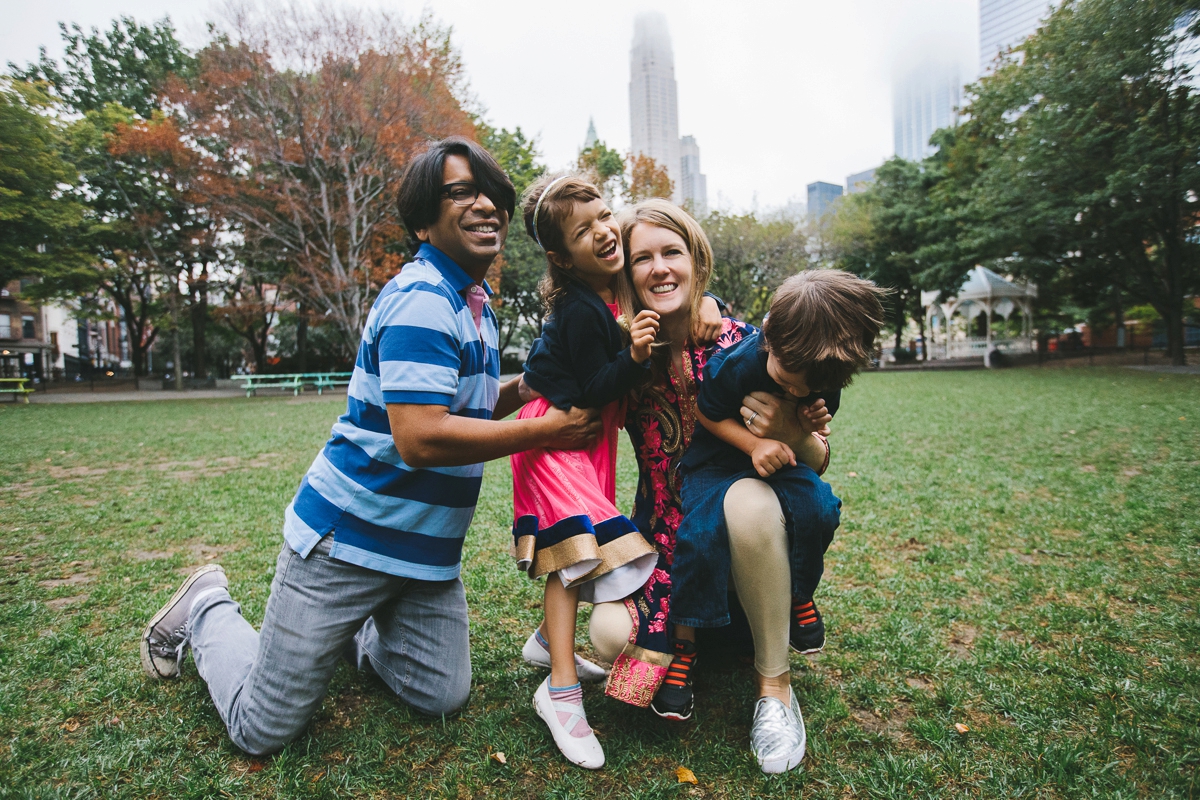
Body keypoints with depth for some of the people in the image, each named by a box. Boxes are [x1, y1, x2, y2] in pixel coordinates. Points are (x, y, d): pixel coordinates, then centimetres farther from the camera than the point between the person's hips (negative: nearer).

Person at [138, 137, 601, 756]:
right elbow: (421, 438, -30)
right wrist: (548, 429, -23)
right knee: (263, 728, 6)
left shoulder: (473, 301, 12)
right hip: (348, 541, -8)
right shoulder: (420, 300, -21)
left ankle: (359, 634, 33)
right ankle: (206, 612, 33)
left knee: (441, 698, 8)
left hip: (427, 549, 8)